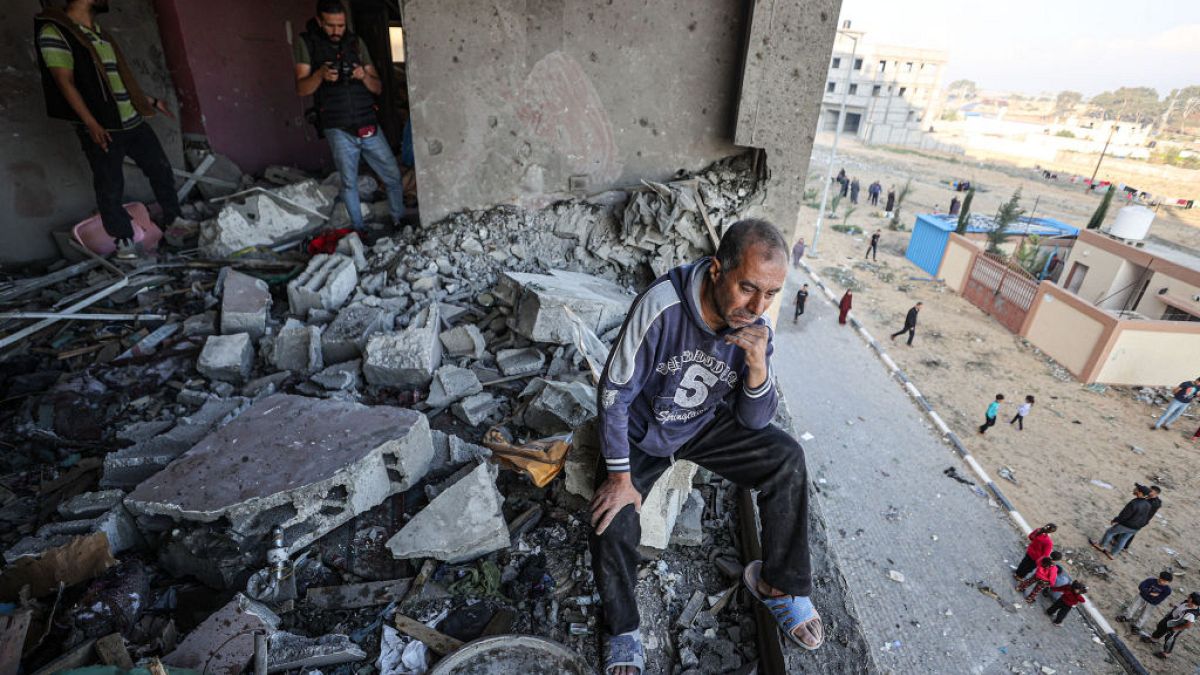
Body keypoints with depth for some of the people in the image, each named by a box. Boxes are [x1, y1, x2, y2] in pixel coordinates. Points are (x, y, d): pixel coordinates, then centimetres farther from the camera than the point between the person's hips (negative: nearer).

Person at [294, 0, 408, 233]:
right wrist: (320, 74, -22)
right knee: (349, 183, -2)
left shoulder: (356, 42, 11)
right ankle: (359, 230, 9)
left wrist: (364, 76, -12)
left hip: (369, 126, 3)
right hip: (339, 130, -2)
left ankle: (400, 223, 17)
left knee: (393, 177, 1)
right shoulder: (306, 43, 4)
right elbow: (301, 89, -3)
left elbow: (378, 88, 10)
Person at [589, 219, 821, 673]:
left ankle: (778, 584, 6)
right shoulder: (662, 306, -32)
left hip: (706, 424, 3)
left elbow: (754, 421, -11)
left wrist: (757, 363, -31)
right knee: (611, 522, -20)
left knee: (787, 459, -15)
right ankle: (622, 631, 10)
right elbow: (615, 392, -23)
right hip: (641, 430, -3)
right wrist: (620, 475, -19)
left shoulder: (757, 328, -16)